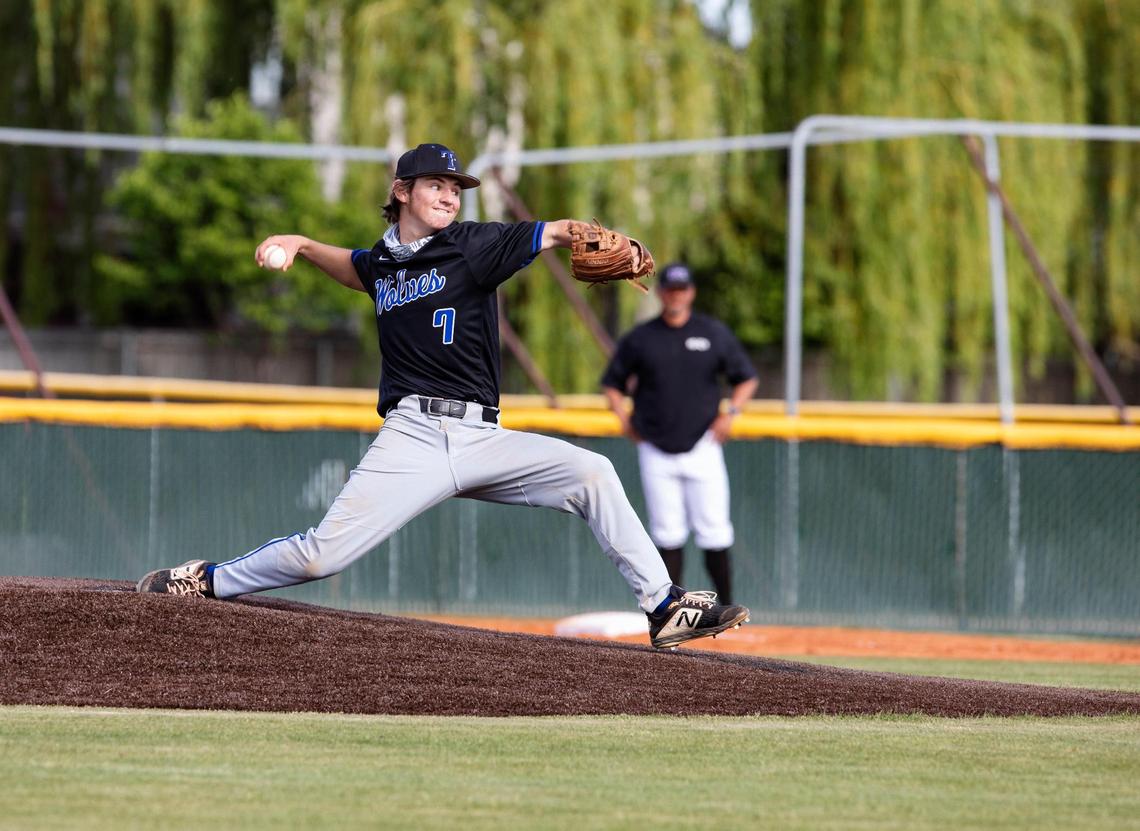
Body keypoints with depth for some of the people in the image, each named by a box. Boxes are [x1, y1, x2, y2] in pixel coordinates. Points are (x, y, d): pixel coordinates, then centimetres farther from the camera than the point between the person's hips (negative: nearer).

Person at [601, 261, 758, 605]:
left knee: (713, 531, -5)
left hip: (702, 447, -1)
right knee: (667, 532, 1)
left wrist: (730, 412, -5)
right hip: (656, 452, 1)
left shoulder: (715, 333, 4)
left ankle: (726, 606, 3)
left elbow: (746, 379, 11)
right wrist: (625, 420, 1)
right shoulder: (640, 339, 5)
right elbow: (612, 383, 16)